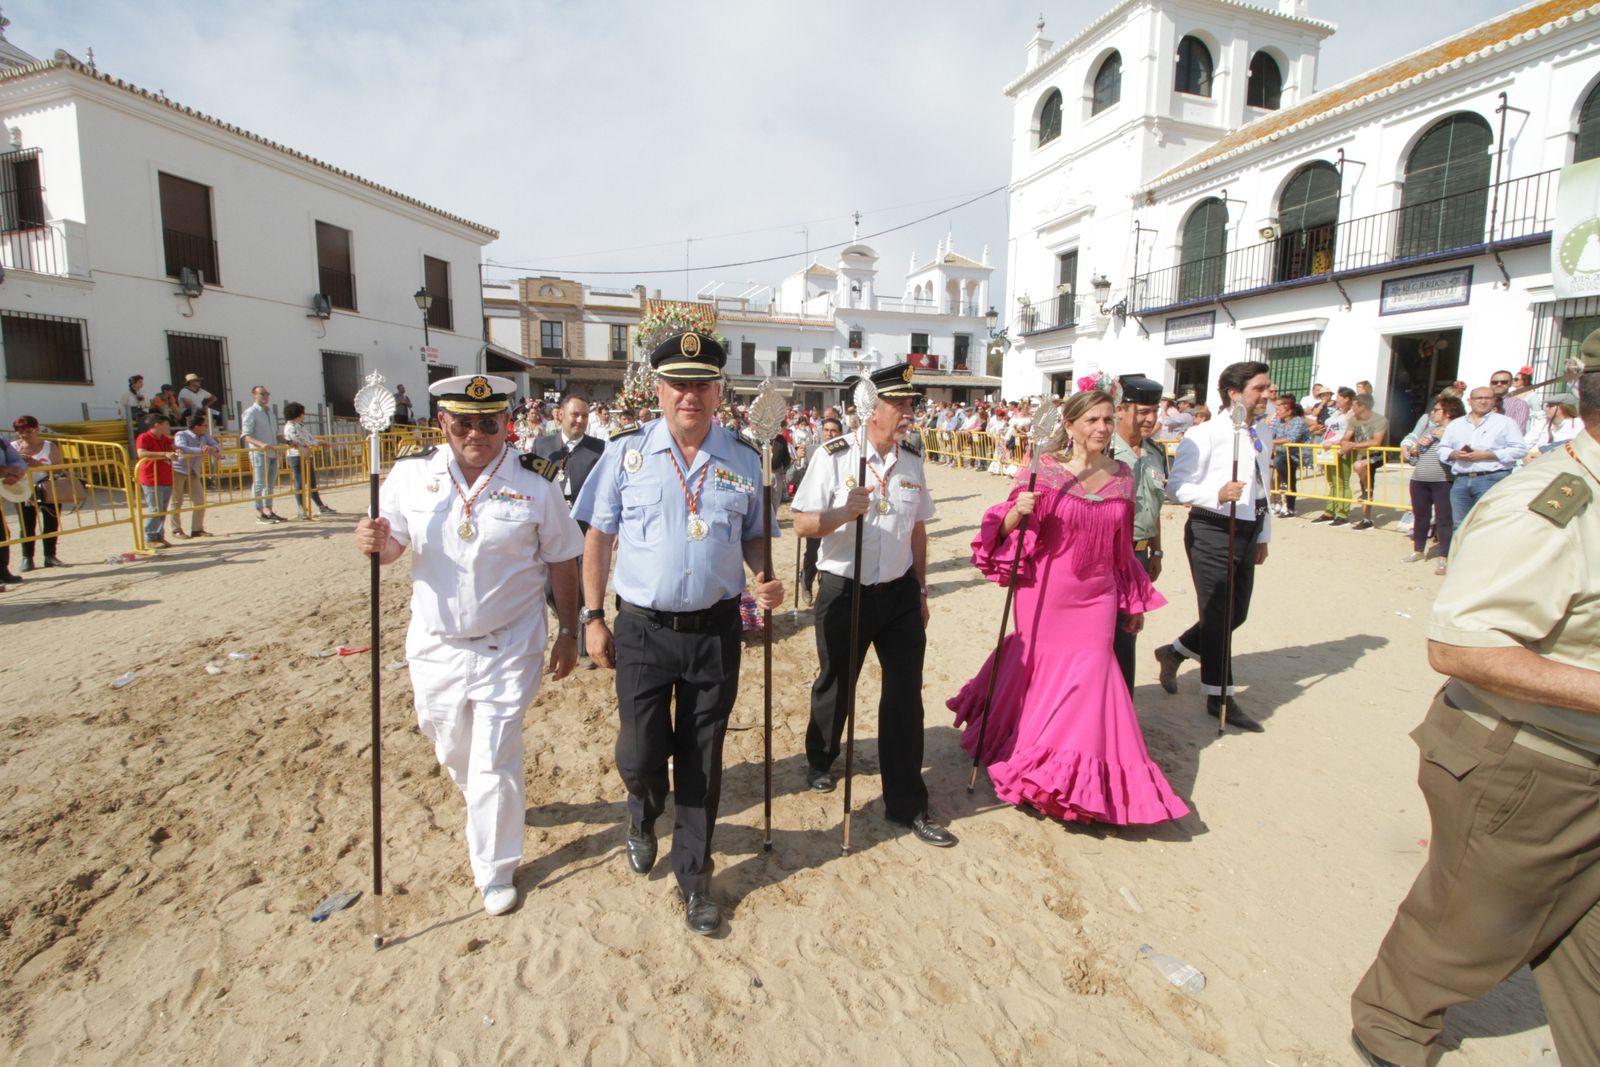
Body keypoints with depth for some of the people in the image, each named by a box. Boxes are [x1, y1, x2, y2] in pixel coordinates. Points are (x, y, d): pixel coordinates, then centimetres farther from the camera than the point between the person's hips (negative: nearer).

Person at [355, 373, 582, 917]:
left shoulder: (533, 483, -10)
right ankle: (498, 805, 54)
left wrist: (568, 632, -1)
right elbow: (391, 546, 4)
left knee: (493, 764, 1)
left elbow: (562, 561, -3)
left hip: (507, 648, -3)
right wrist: (373, 541, -21)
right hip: (435, 644, 4)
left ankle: (495, 872, 25)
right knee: (451, 751, 22)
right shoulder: (411, 475, -4)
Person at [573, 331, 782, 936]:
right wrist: (593, 619, 0)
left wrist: (765, 579, -9)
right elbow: (597, 537, 3)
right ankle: (644, 818, 47)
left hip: (715, 631, 1)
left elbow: (754, 536, 12)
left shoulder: (743, 457, 2)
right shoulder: (626, 451, -2)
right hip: (643, 630, -1)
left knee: (702, 762, 12)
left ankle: (694, 878, 34)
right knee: (640, 755, 7)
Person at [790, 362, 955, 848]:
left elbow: (917, 529, 13)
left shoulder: (912, 461, 4)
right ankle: (820, 761, 45)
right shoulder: (835, 456, -10)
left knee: (906, 694, 4)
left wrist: (921, 591, 14)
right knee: (835, 685, 15)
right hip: (845, 591, -3)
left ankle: (907, 804, 18)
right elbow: (802, 525, -11)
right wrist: (845, 512, -29)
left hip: (900, 593, 4)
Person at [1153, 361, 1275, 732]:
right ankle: (1219, 698, 12)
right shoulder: (1205, 435, -13)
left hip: (1246, 534, 8)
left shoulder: (1260, 437, 13)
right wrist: (1217, 493, -33)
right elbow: (1176, 486, -18)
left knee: (1236, 613, 14)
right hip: (1211, 533, -8)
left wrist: (1263, 536, 21)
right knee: (1216, 616, -1)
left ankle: (1174, 652, 35)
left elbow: (1262, 490, 21)